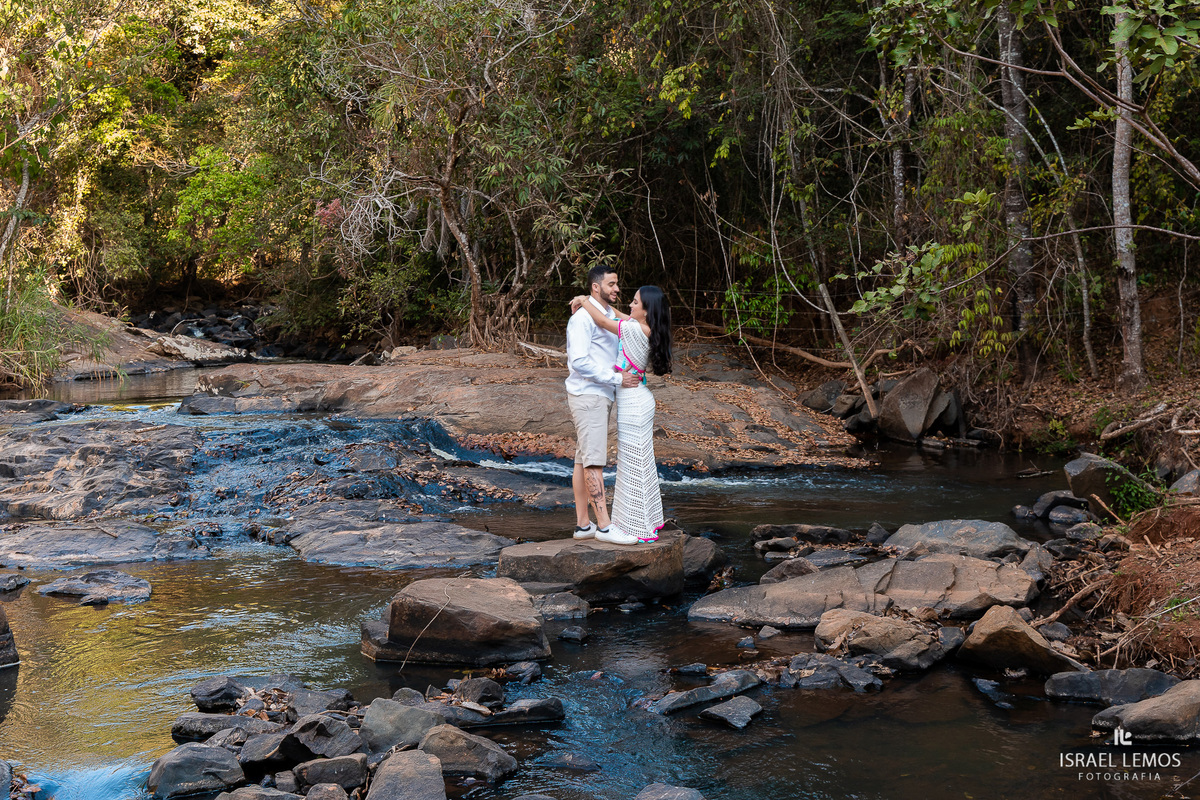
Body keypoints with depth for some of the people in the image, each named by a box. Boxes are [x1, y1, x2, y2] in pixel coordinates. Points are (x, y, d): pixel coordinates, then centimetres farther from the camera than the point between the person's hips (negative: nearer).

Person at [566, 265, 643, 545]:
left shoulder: (611, 316, 17)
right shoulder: (583, 317, -12)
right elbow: (579, 361, -21)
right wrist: (618, 378, -19)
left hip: (601, 396, 10)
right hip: (587, 395, -9)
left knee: (584, 460, 10)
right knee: (594, 459, -11)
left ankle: (583, 524, 12)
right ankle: (604, 525, -14)